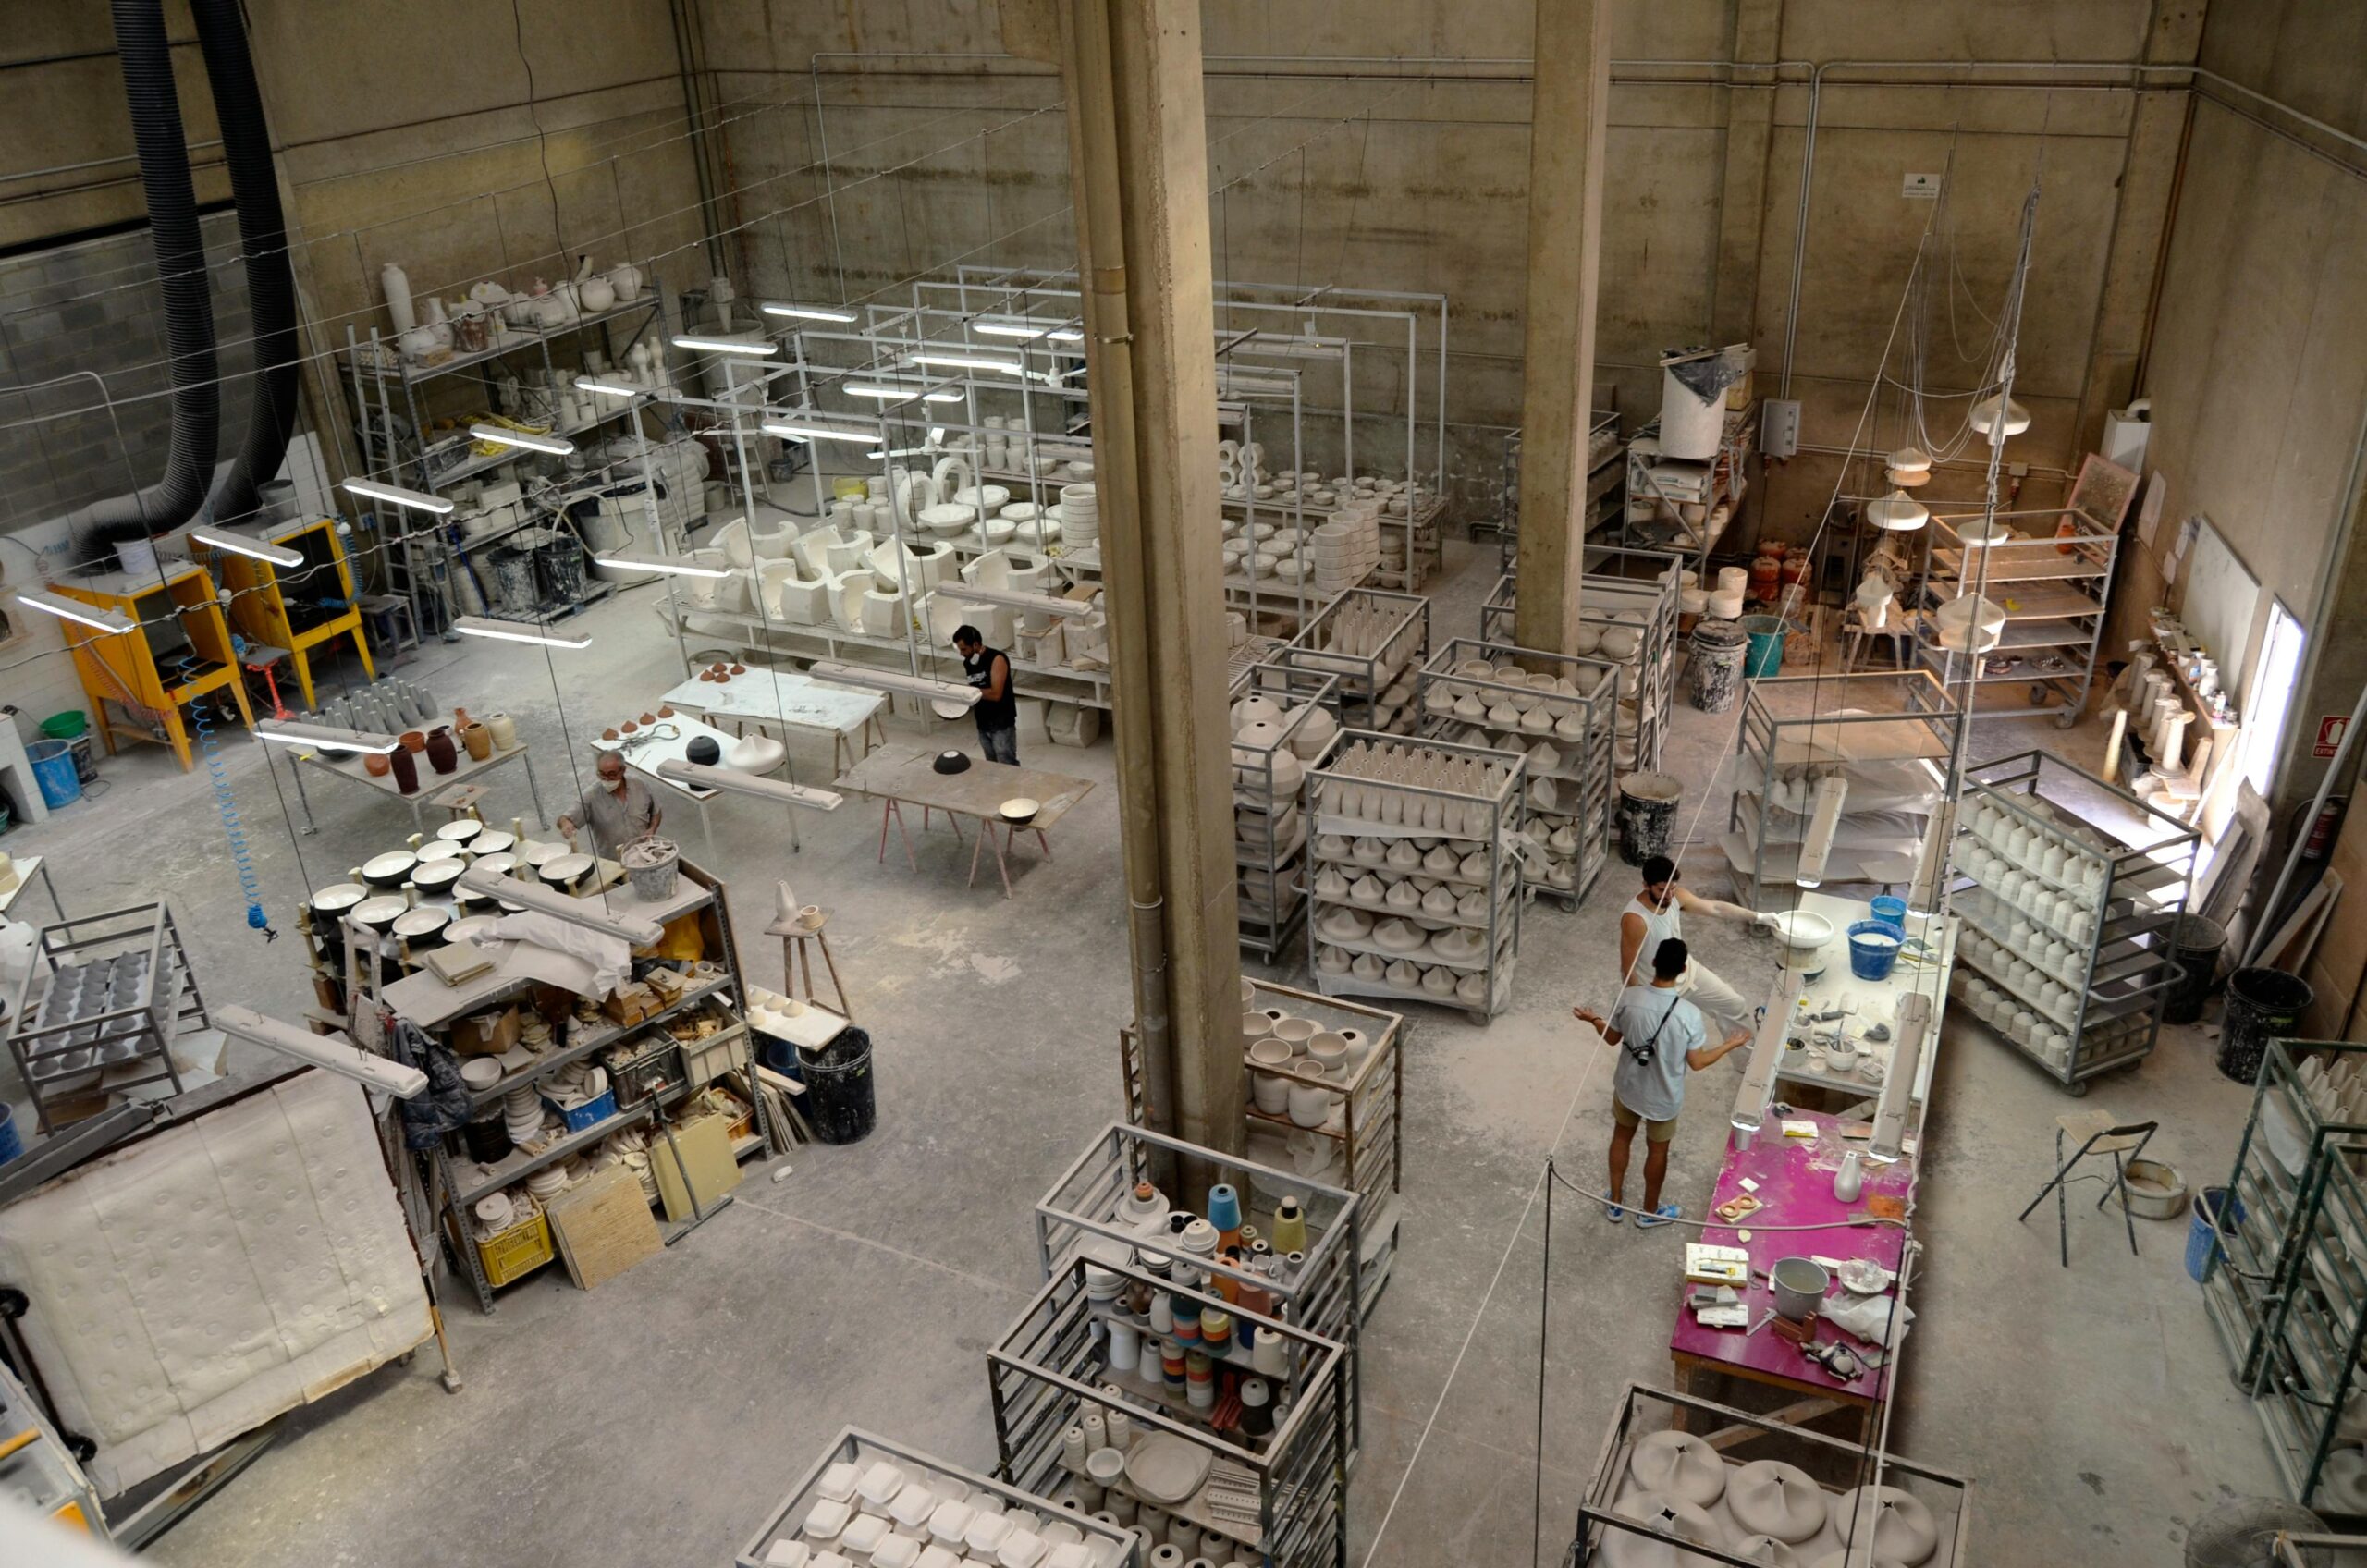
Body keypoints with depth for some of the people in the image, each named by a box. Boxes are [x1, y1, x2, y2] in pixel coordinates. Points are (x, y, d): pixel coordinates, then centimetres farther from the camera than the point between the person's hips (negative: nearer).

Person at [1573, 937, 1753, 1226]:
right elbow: (1696, 1063, -15)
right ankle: (1650, 1211, 41)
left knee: (1621, 1137, 26)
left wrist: (1593, 1019, 15)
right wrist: (1730, 1044, 0)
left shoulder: (1629, 997, -21)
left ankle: (1615, 1203, 41)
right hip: (1663, 1097, -2)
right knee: (1657, 1150, 22)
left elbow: (1613, 1038, -5)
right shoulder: (1689, 1014, -28)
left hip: (1628, 1087, 2)